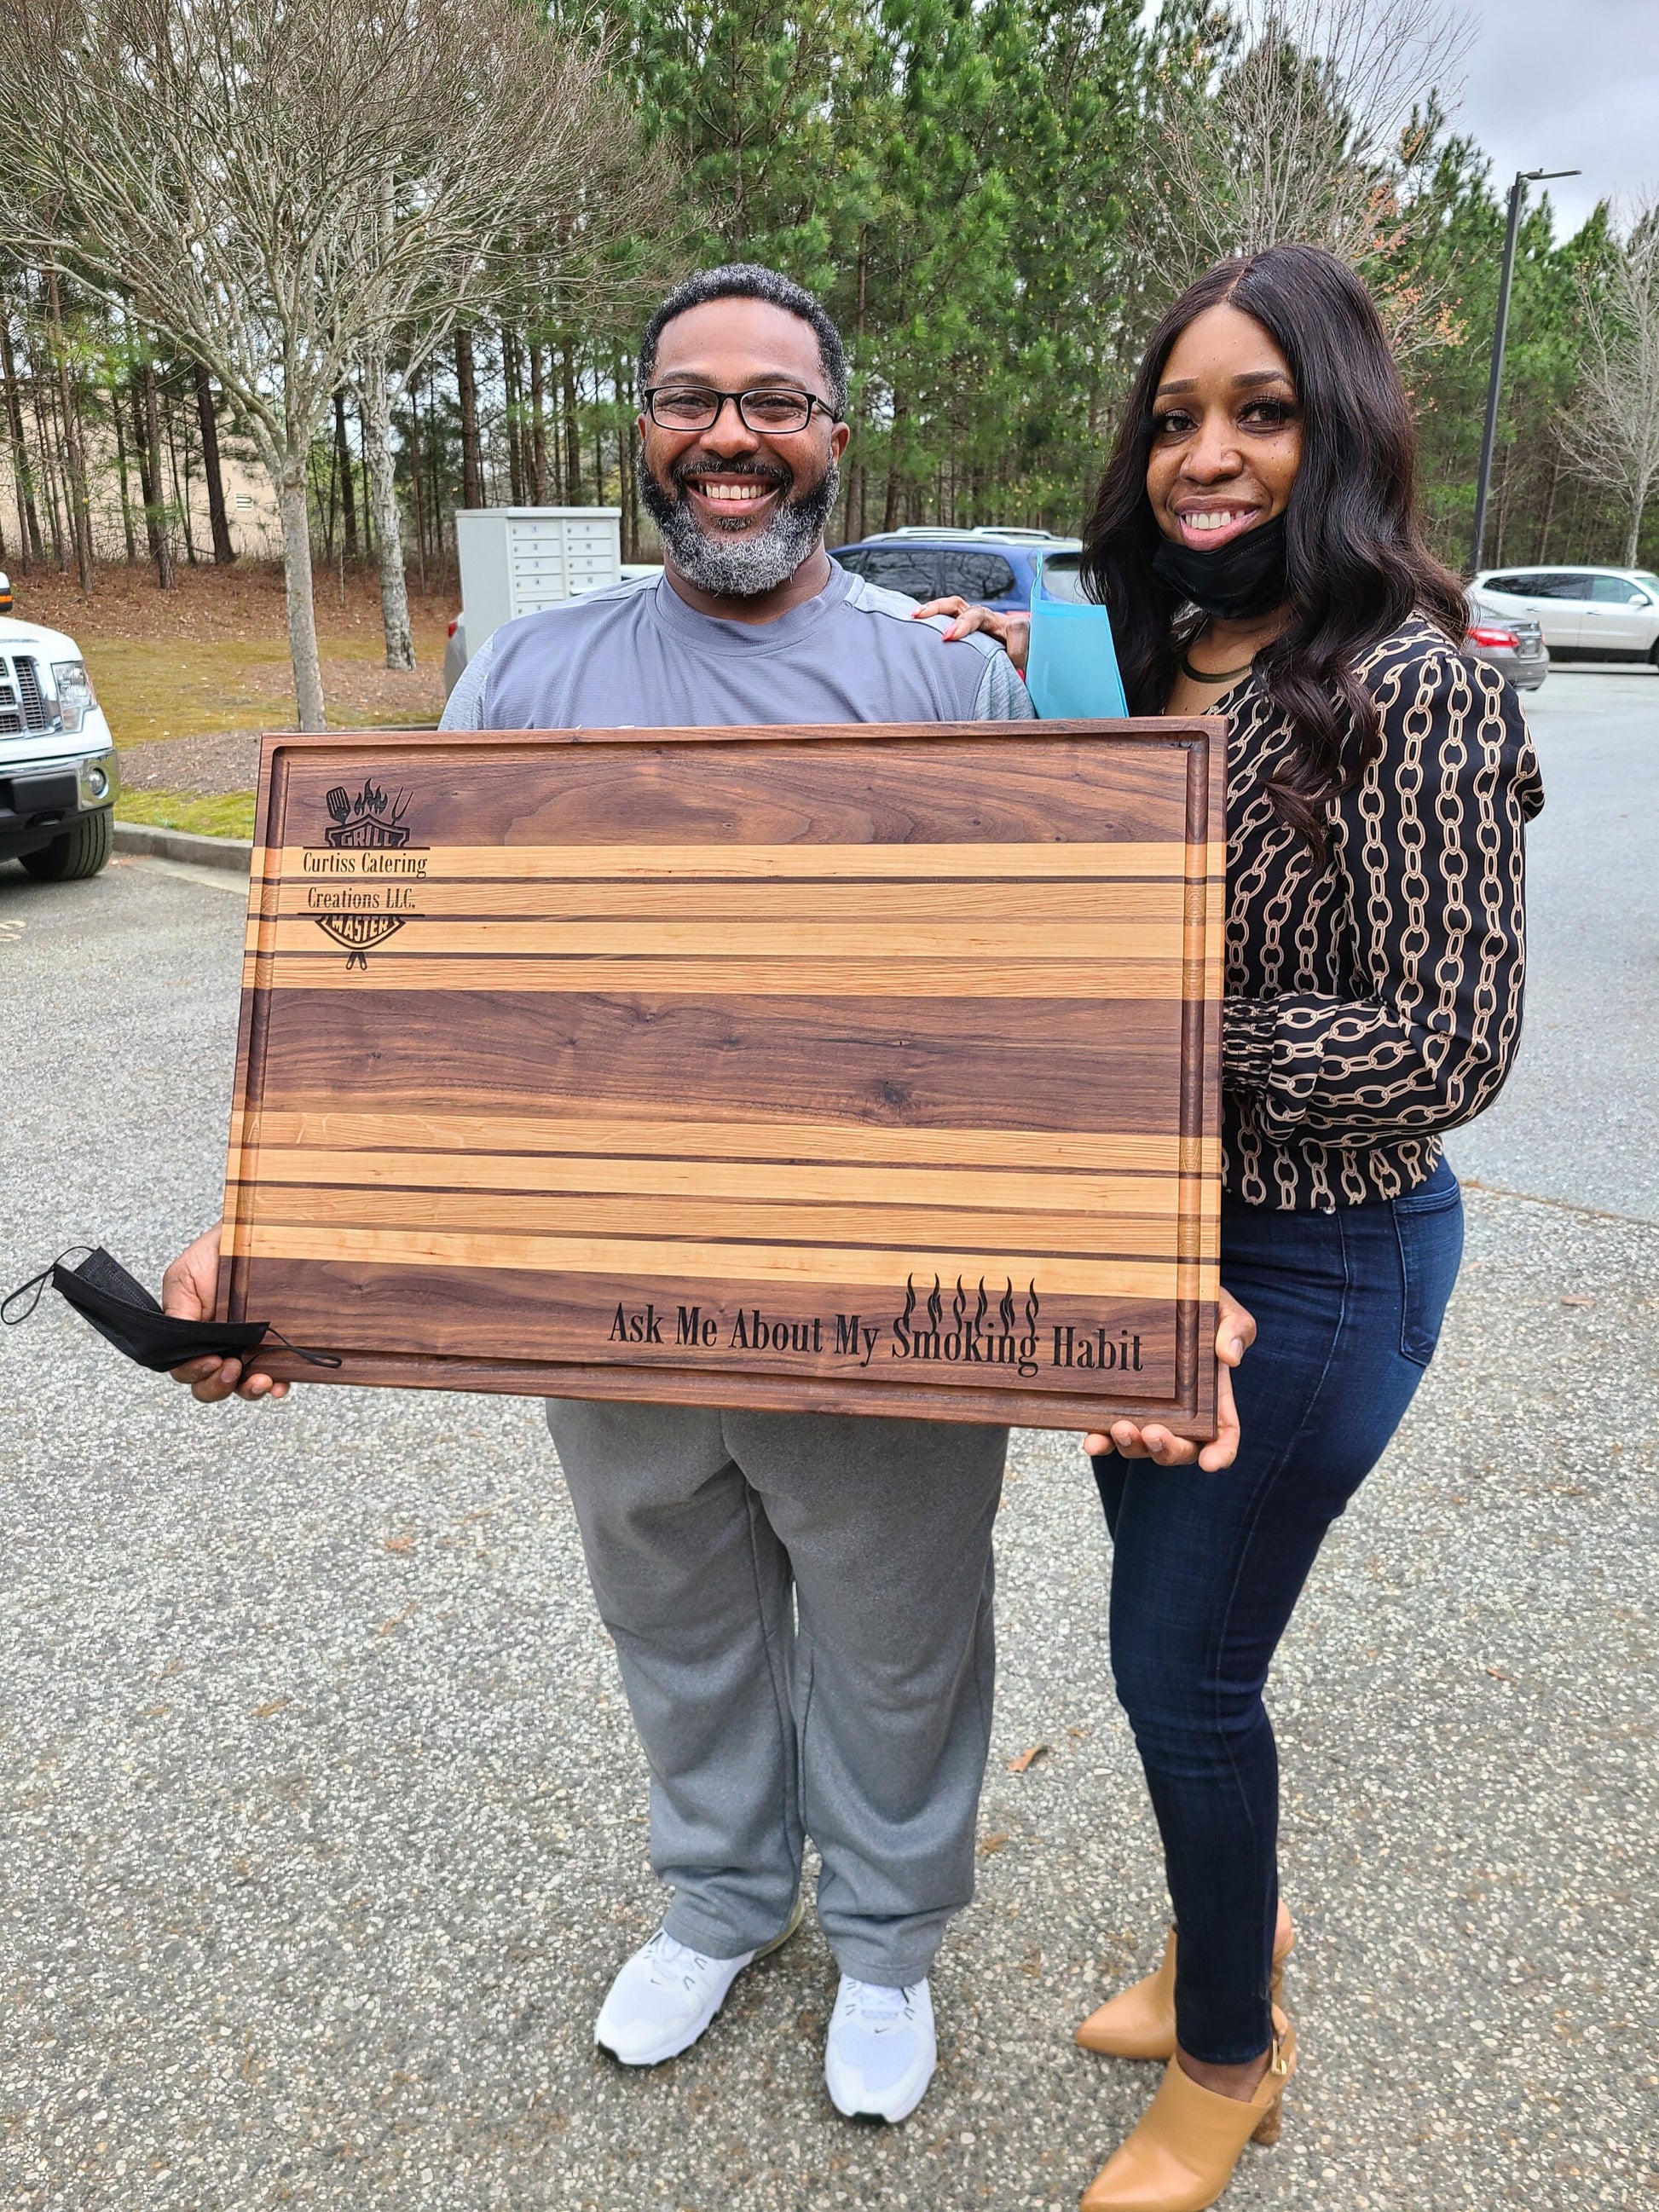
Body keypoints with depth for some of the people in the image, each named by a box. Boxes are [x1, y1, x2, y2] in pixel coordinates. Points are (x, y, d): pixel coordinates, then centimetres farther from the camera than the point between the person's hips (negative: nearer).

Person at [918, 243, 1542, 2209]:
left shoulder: (1408, 684, -20)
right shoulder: (1146, 656, 4)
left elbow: (1449, 1051, -21)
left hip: (1314, 1262, -7)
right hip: (1147, 1229, 7)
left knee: (1181, 1663, 7)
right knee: (1168, 1606, 21)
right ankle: (1231, 1924, 49)